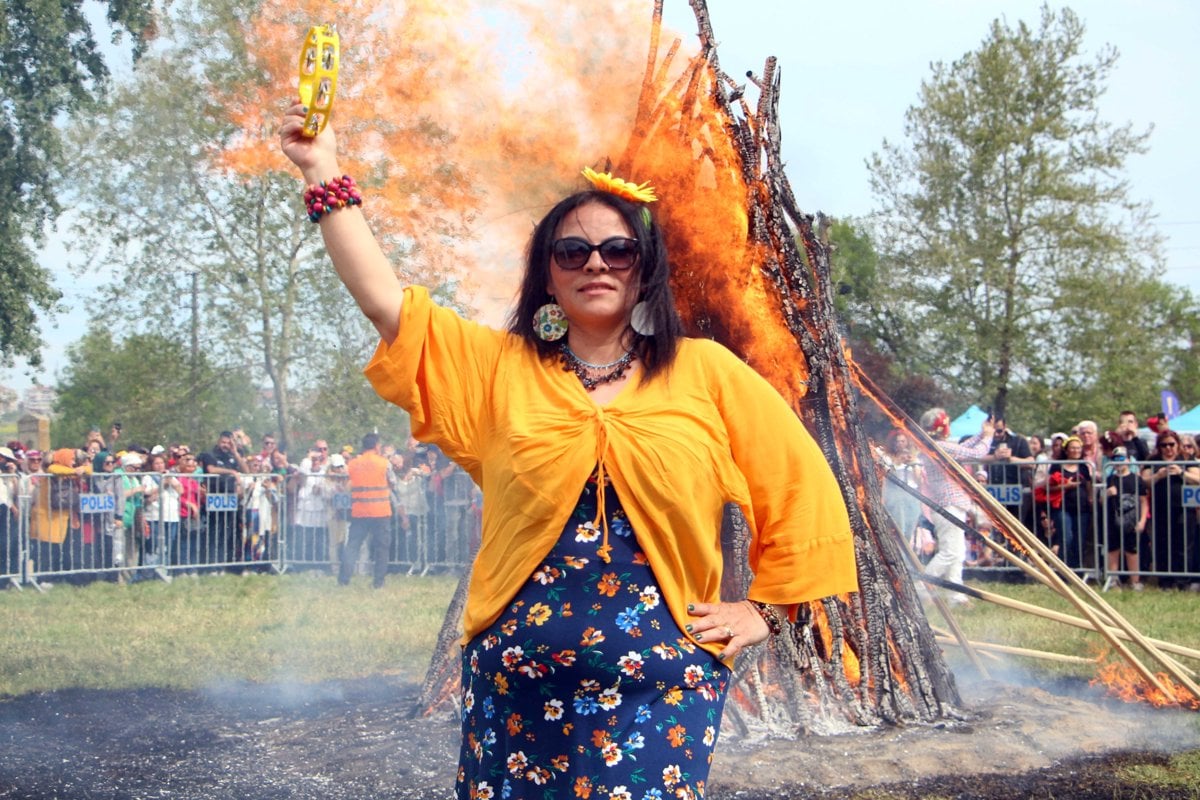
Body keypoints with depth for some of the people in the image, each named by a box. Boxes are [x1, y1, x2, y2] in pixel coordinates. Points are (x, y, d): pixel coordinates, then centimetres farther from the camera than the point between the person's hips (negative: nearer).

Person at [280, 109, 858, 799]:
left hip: (662, 686, -1)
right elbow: (384, 298, 0)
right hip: (519, 685, 2)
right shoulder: (498, 367, 7)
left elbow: (801, 489, 8)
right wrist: (324, 171, -2)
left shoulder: (706, 373, 4)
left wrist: (764, 611, 4)